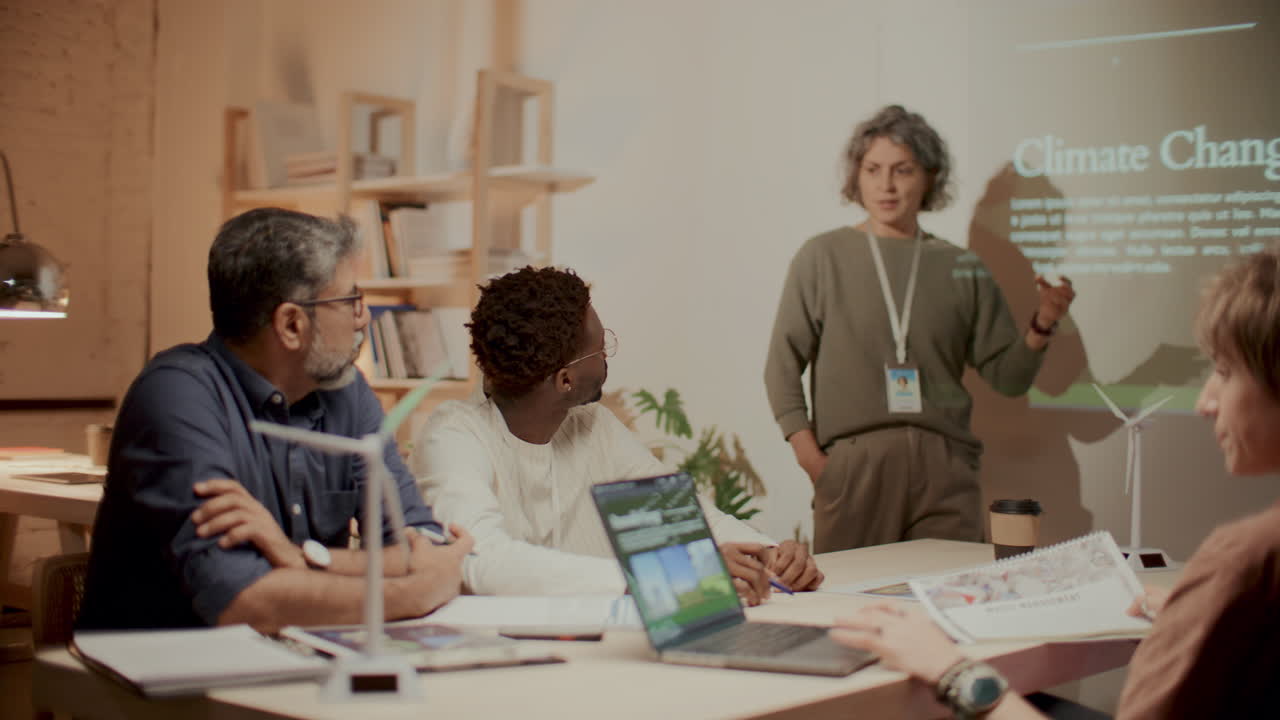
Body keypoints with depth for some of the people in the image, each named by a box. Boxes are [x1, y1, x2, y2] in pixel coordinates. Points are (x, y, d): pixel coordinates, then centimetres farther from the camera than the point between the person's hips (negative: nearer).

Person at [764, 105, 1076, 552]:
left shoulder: (963, 269, 11)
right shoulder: (822, 257, 6)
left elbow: (1007, 377, 12)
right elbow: (783, 366, 4)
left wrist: (1041, 327, -6)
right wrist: (811, 458, -6)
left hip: (944, 465, 2)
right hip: (852, 463, -1)